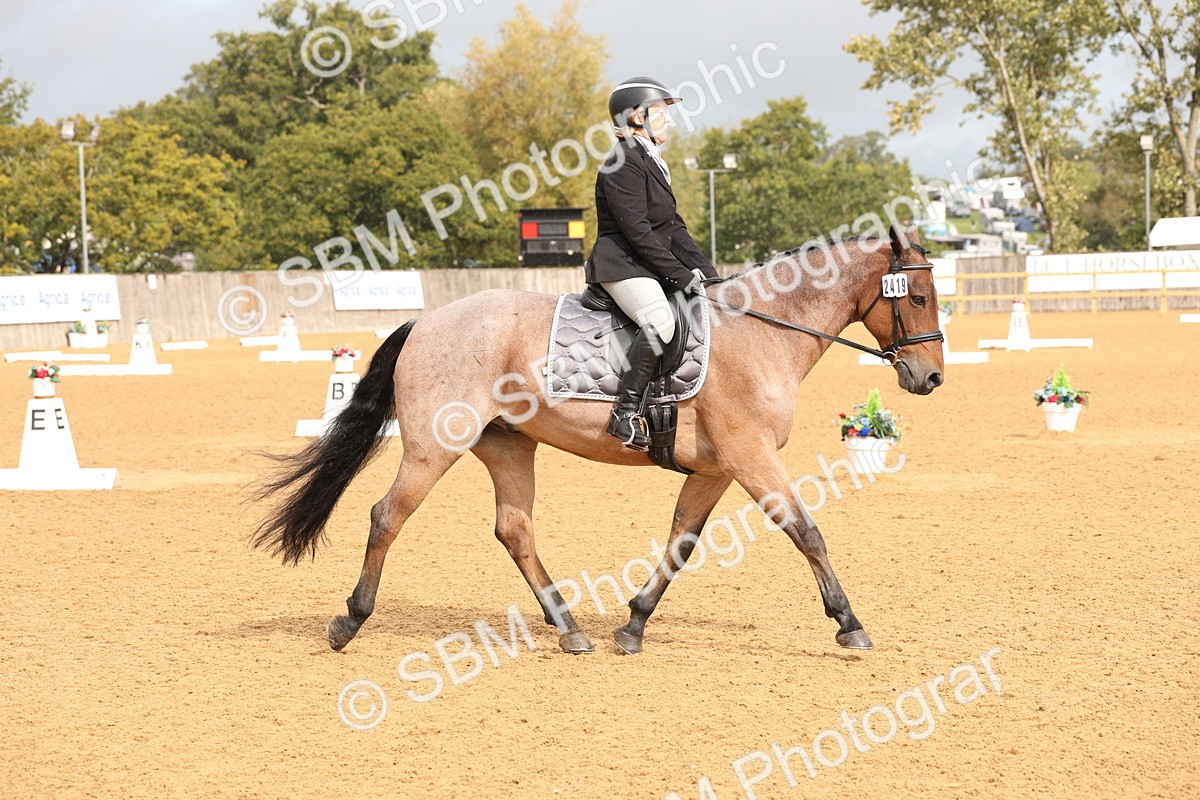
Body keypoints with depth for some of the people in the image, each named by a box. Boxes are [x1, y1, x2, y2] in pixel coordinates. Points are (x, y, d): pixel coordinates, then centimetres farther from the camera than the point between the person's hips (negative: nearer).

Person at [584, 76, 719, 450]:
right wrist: (682, 276, -18)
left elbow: (673, 228, 19)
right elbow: (638, 233, -19)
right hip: (622, 265, -11)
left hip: (650, 266, 11)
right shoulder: (623, 164, -12)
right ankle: (626, 412, -31)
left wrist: (706, 273, 8)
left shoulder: (652, 163, 19)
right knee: (660, 321, -33)